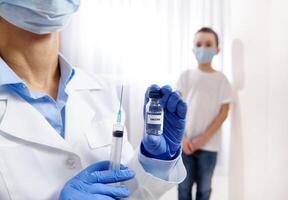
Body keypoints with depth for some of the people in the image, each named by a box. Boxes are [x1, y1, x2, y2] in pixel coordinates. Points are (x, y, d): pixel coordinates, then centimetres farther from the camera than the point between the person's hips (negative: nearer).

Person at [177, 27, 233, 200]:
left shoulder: (221, 79, 0)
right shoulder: (186, 76, 2)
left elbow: (223, 112, -3)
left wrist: (203, 138, -10)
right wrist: (182, 137, -8)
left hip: (209, 145, -1)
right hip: (185, 143, 1)